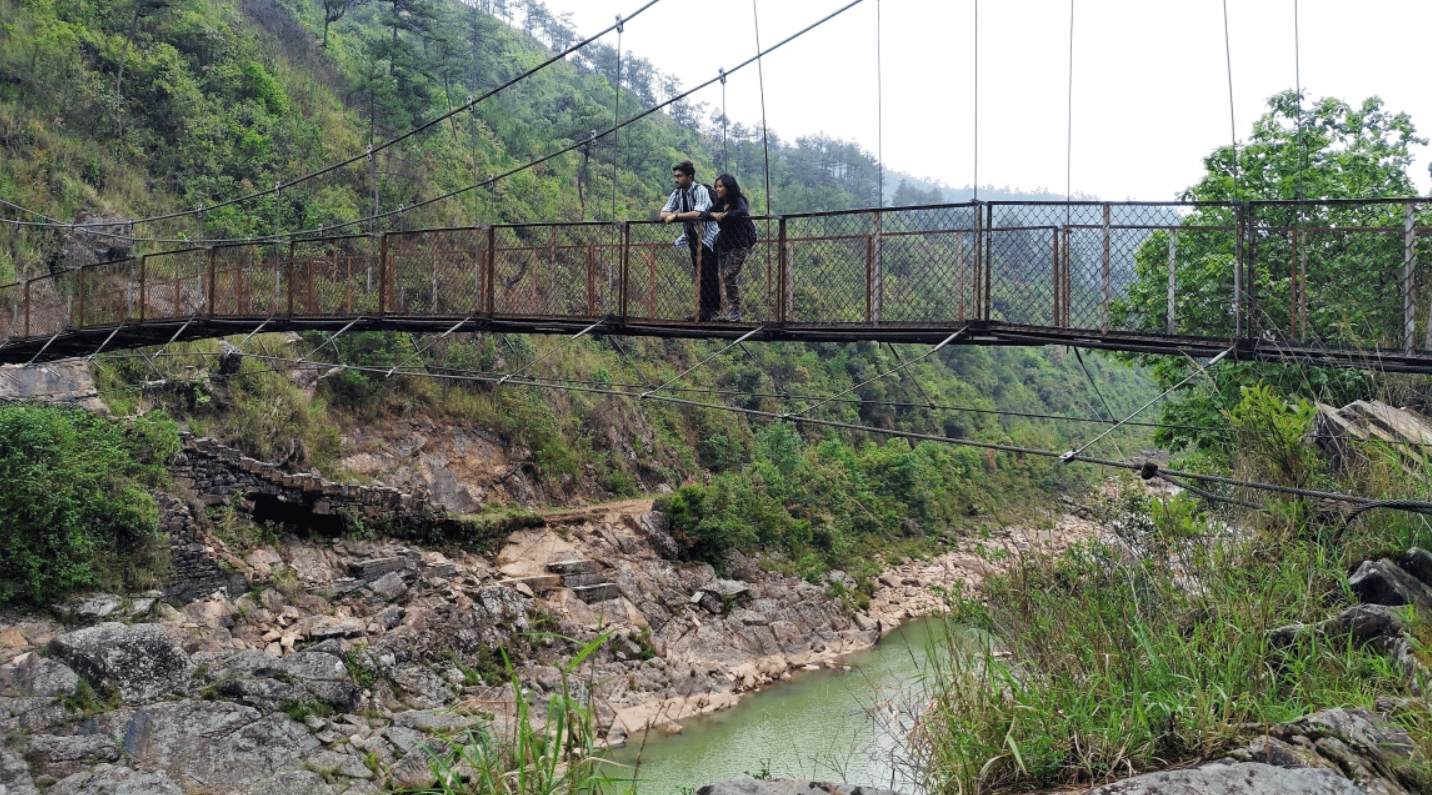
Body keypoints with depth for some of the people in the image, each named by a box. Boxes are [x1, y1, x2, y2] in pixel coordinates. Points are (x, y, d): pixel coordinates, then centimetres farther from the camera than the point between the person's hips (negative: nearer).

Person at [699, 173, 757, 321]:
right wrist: (712, 214, -17)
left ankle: (735, 311, -10)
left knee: (730, 276, -15)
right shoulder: (719, 204, 14)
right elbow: (703, 214, 4)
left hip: (738, 245, -7)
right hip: (723, 245, 7)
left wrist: (725, 214, -26)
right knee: (723, 278, 2)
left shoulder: (738, 201, -6)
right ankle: (725, 311, 3)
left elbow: (743, 212, -28)